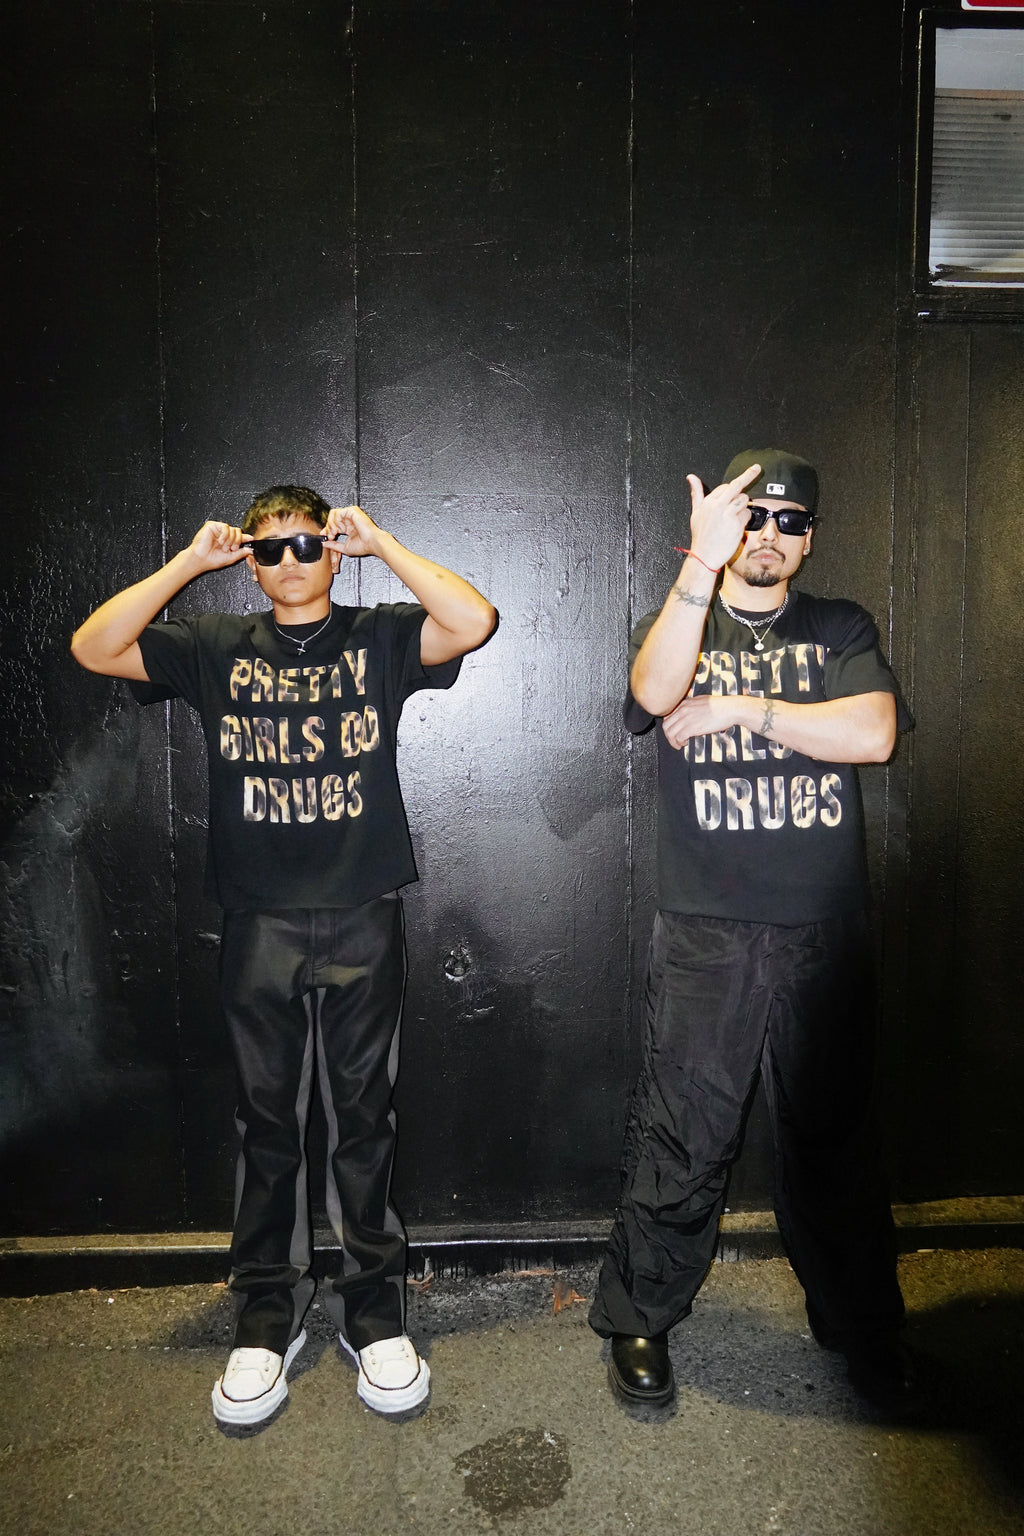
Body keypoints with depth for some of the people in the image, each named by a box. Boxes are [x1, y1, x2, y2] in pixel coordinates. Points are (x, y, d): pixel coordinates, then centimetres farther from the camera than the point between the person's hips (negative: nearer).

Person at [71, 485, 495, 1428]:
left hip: (361, 919, -1)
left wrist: (380, 543, -8)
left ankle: (374, 1308, 23)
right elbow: (94, 649, -2)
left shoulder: (376, 640, 5)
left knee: (364, 1118, 8)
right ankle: (268, 1315, 26)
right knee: (267, 1122, 11)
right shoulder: (217, 649, 9)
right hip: (258, 925, 2)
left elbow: (474, 623, -12)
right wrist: (191, 562, -6)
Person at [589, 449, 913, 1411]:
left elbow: (873, 733, -8)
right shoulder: (678, 623, 7)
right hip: (705, 936, -1)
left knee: (834, 1139, 13)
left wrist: (745, 710, -9)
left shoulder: (841, 631, 11)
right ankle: (639, 1323, 24)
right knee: (681, 1141, 4)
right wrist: (703, 565, -28)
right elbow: (655, 695, -18)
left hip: (824, 935, 2)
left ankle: (862, 1328, 34)